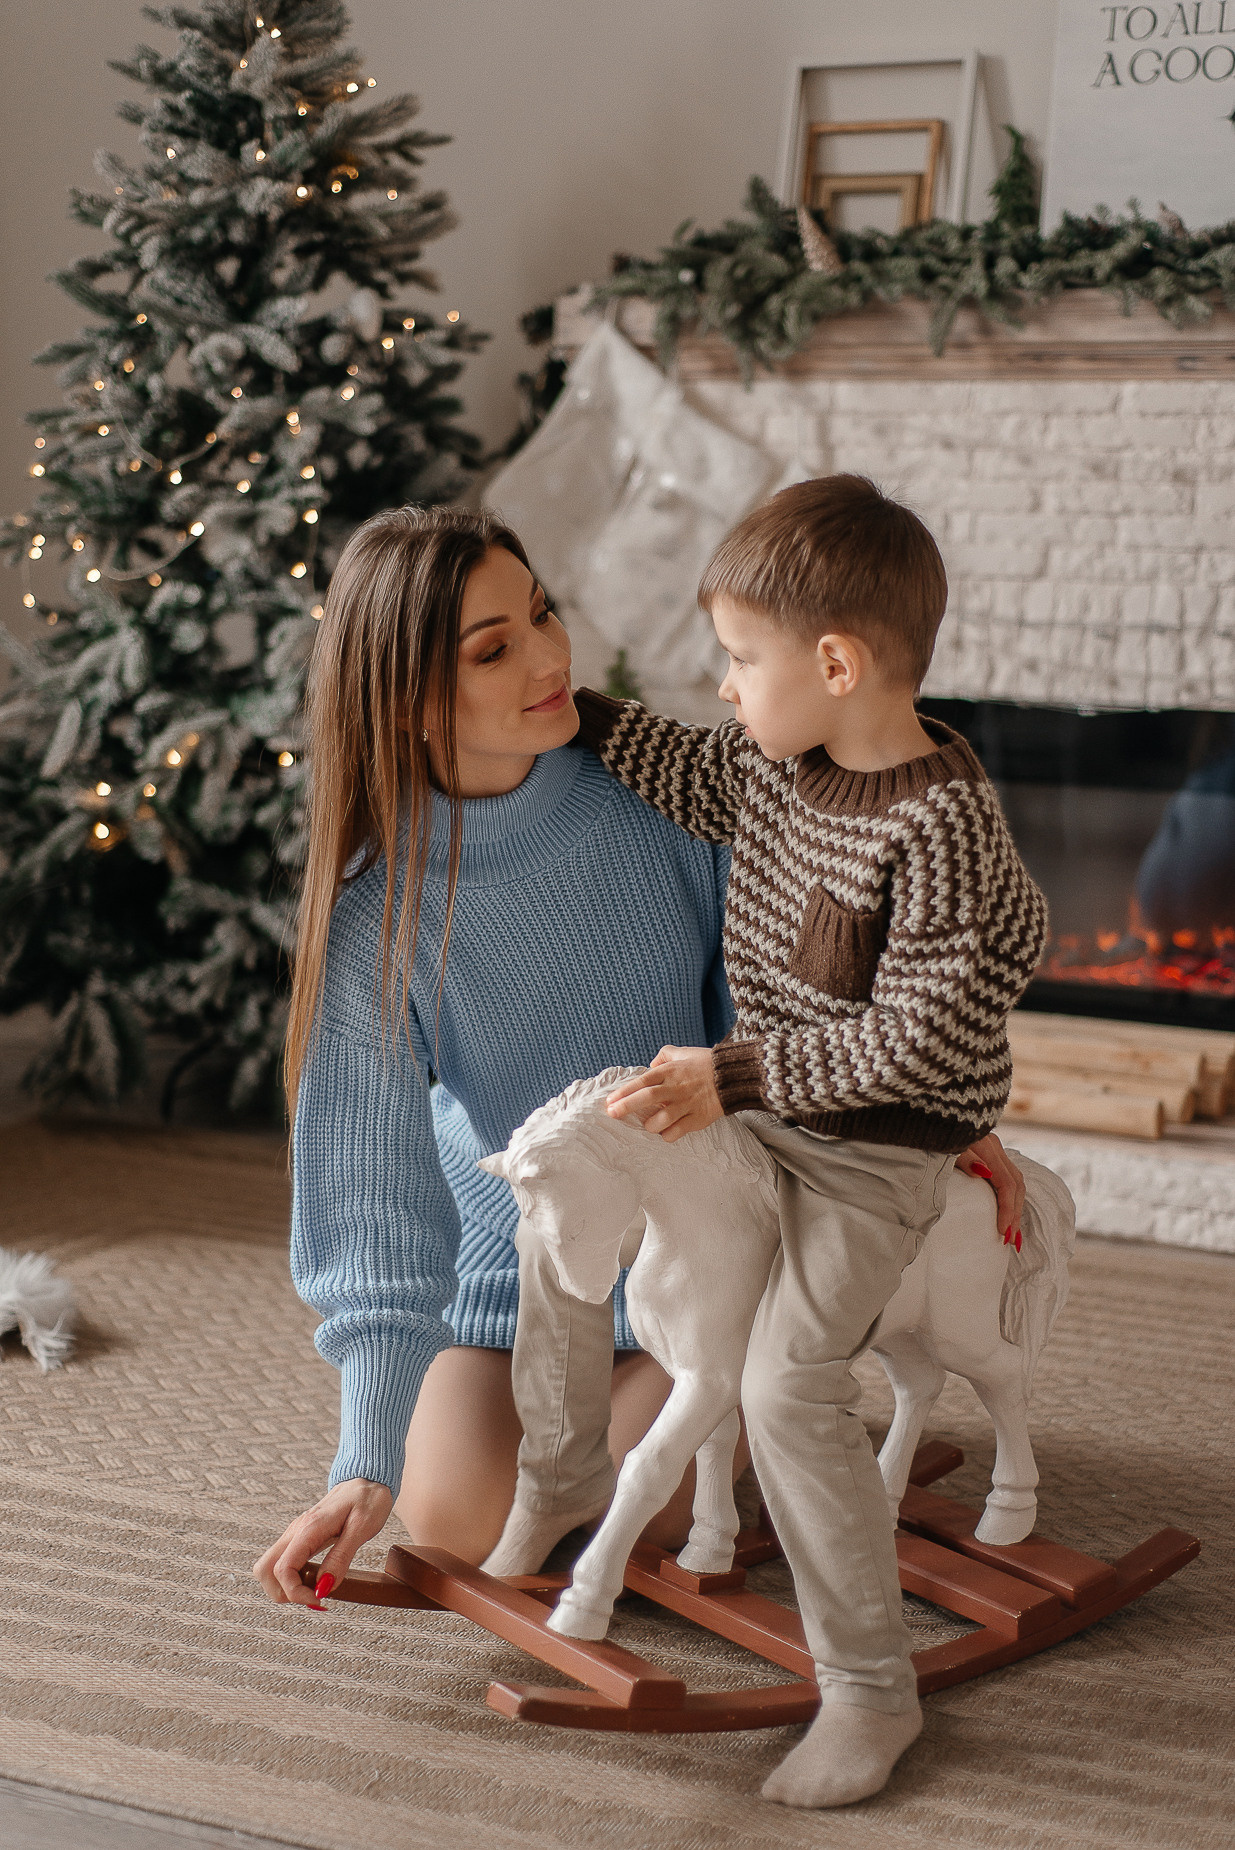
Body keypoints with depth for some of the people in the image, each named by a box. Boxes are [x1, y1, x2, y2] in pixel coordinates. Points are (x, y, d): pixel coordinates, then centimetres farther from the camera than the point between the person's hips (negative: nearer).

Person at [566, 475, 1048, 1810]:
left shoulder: (940, 831, -28)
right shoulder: (780, 763, -4)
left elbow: (911, 1045, -28)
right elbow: (685, 771, 17)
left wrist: (732, 1077, -28)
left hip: (873, 1150, -9)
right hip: (768, 1105, 9)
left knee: (789, 1387, -16)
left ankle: (869, 1687, 0)